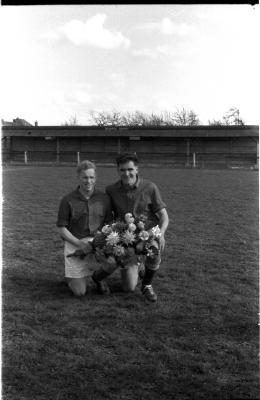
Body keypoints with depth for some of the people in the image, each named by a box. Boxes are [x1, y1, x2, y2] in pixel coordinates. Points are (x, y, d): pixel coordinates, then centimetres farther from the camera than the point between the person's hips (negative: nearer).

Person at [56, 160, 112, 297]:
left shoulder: (104, 198, 1)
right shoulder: (68, 200, -5)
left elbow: (109, 223, 5)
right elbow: (61, 228, -3)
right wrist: (79, 243, -17)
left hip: (98, 243, 2)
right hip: (75, 244, -2)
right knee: (79, 292, -7)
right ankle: (72, 276, 30)